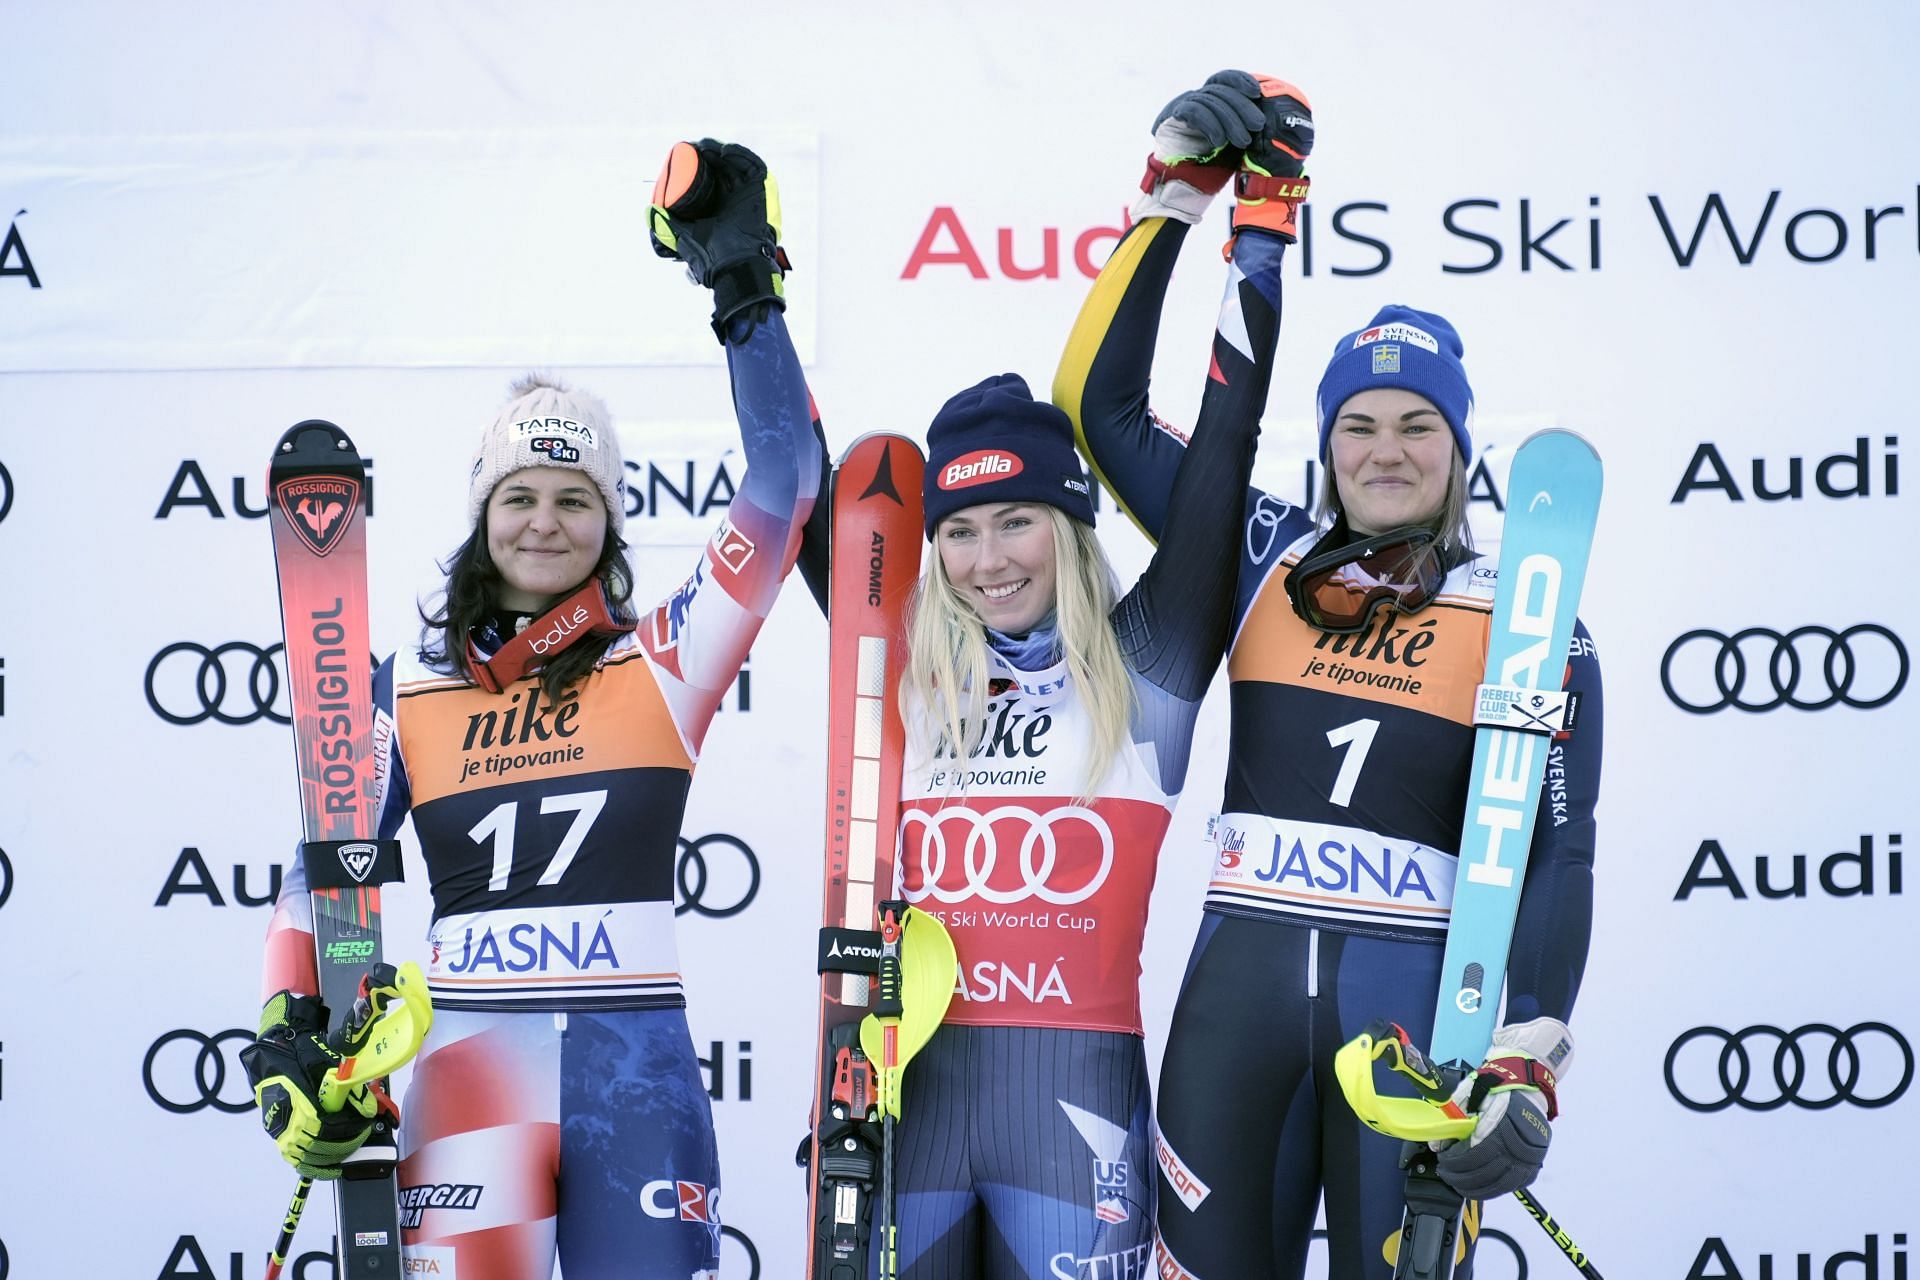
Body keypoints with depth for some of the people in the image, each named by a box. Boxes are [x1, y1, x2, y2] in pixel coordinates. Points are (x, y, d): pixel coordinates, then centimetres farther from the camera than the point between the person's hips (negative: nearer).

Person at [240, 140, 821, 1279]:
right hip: (473, 1056, 0)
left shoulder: (663, 661, 6)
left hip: (637, 1060, 0)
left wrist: (747, 292, -3)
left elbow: (782, 488, -2)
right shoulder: (408, 690, 11)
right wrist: (290, 1036, -4)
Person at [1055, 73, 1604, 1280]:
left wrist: (1529, 1068, -15)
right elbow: (1102, 400, 7)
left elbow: (1556, 860, -2)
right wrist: (1177, 191, 2)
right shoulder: (1269, 563, 9)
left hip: (1418, 1005, -2)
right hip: (1239, 989, 2)